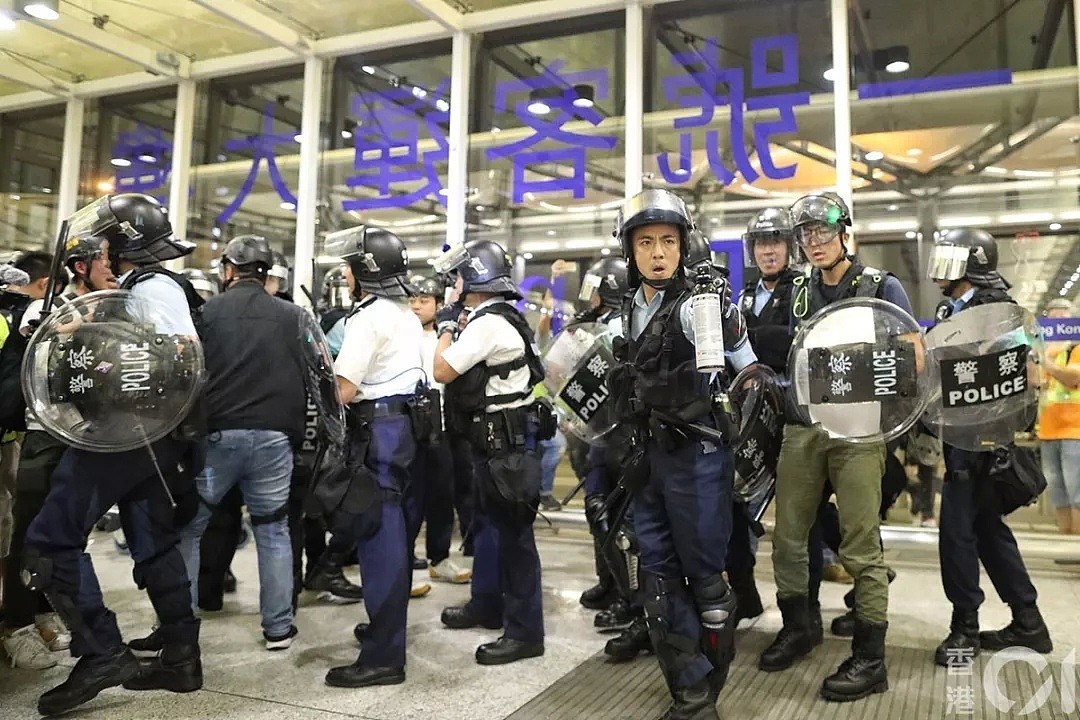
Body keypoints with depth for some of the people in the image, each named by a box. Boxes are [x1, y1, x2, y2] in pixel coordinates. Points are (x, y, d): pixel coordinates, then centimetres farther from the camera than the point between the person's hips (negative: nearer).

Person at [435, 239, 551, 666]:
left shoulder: (488, 324, -19)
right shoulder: (500, 318, 12)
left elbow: (442, 371, -18)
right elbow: (465, 370, 18)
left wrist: (446, 328, -3)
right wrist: (456, 326, 12)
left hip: (508, 441, -11)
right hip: (496, 437, 11)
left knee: (513, 532, -5)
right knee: (487, 522, 20)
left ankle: (524, 631, 4)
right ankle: (486, 604, 35)